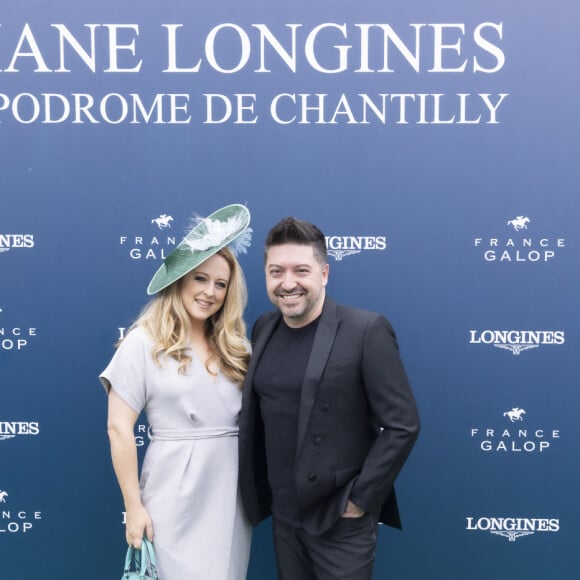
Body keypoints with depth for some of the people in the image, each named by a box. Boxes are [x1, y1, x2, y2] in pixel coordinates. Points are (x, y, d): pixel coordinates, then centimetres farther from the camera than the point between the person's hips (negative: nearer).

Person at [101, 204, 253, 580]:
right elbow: (119, 428, -7)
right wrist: (134, 506, -8)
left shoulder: (236, 346, 6)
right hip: (175, 496, -4)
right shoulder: (144, 342, -6)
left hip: (231, 492, 4)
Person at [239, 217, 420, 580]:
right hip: (284, 514, 5)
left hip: (341, 520, -5)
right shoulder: (264, 329, 3)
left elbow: (402, 425, -14)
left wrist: (359, 499, -12)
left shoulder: (366, 330, -14)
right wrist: (261, 492, 9)